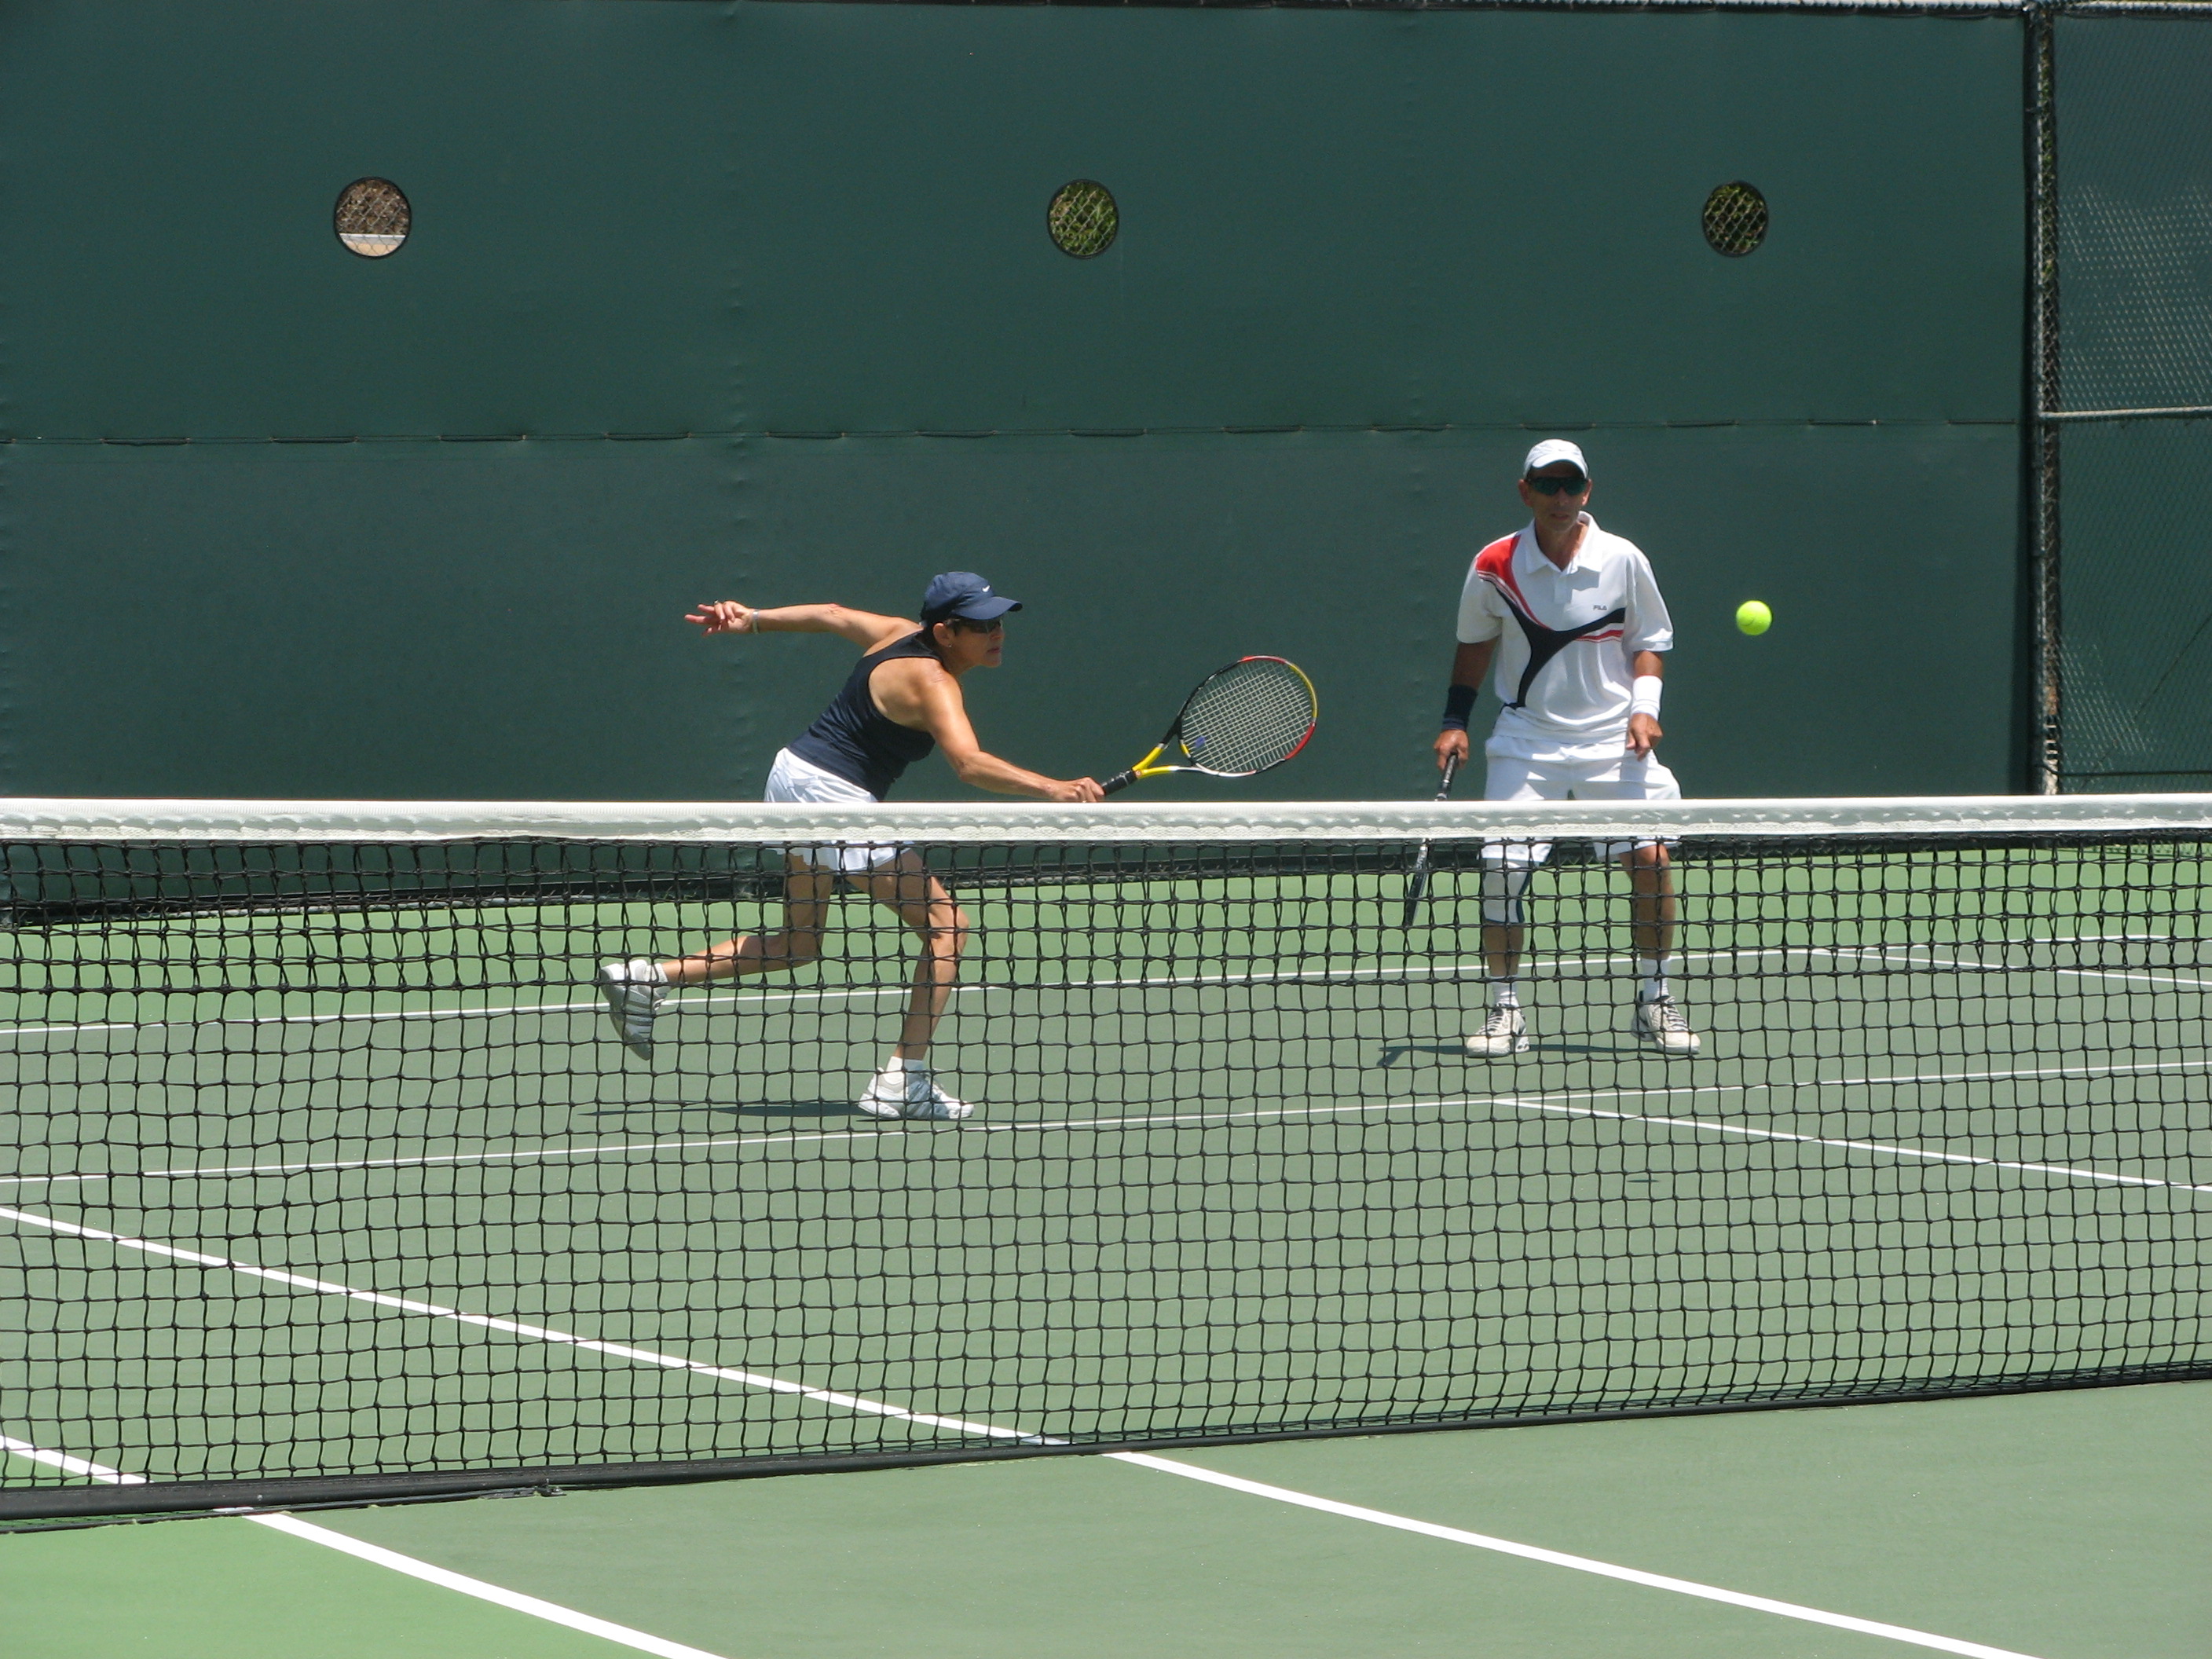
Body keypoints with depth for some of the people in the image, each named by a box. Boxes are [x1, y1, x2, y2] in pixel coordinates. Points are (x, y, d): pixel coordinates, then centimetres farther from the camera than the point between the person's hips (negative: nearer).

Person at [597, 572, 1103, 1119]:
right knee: (946, 927, -10)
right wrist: (1050, 788, -49)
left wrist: (753, 620, 33)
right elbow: (969, 763, -38)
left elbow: (832, 616, 20)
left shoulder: (901, 635, 5)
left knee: (798, 945, 23)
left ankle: (646, 978, 22)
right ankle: (904, 1080, -14)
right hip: (831, 792, -10)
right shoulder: (931, 681, -22)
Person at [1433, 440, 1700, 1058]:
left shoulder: (1623, 561, -3)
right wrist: (1455, 721, 5)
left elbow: (1649, 642, 7)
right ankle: (1505, 1011, 3)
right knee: (1501, 868, -12)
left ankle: (1654, 1001, 4)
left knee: (1651, 857, -13)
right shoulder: (1494, 566, -3)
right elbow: (1475, 643, 12)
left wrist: (1645, 707, -9)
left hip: (1611, 736, 0)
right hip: (1527, 740, 0)